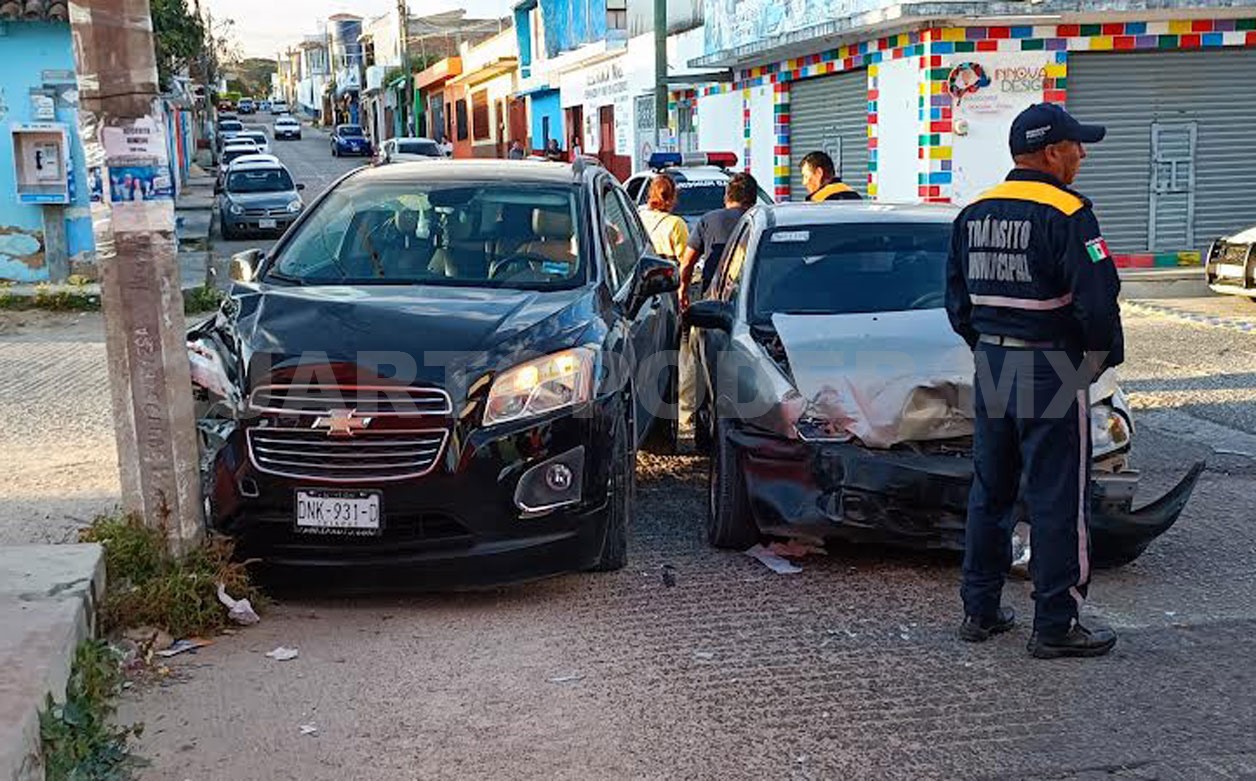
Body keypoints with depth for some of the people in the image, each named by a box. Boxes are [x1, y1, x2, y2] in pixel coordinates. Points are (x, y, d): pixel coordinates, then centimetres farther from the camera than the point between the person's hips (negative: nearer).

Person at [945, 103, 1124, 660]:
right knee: (1058, 500, 1)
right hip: (1050, 369, -7)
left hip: (990, 364, 7)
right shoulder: (1066, 214, -14)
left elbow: (957, 300, 14)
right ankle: (1055, 625, 7)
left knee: (989, 491, 15)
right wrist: (1104, 355, -1)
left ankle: (979, 611, 23)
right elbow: (1097, 299, -17)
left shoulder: (974, 213, 9)